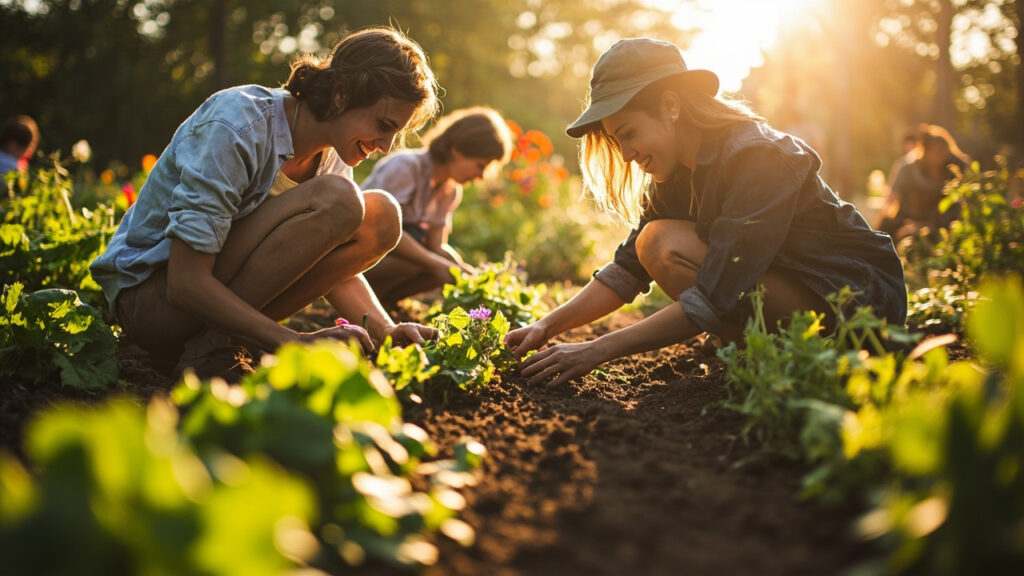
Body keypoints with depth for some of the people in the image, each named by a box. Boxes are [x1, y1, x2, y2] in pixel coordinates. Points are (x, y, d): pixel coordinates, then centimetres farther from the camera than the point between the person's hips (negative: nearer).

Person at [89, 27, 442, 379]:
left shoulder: (332, 153, -1)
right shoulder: (235, 129, -24)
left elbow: (336, 268, 3)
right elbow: (185, 283, -28)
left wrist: (385, 332, -16)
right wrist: (299, 342, -35)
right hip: (150, 295, -8)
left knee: (381, 217, -10)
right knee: (336, 201, -26)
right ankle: (210, 348, -18)